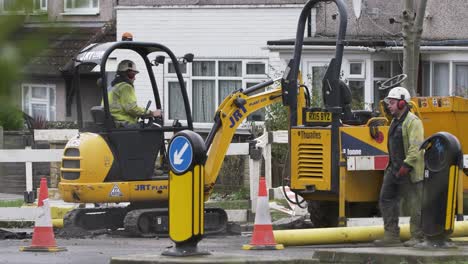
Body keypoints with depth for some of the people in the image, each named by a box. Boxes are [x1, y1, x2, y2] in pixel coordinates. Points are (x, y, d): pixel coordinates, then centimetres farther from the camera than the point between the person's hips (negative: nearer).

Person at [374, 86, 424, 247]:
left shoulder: (412, 122, -13)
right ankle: (391, 236, 8)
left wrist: (406, 165, -25)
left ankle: (418, 237, 5)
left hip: (410, 171, -10)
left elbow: (416, 147, -21)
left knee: (415, 204, -2)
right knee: (386, 199, 5)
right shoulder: (395, 122, 17)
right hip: (395, 169, 10)